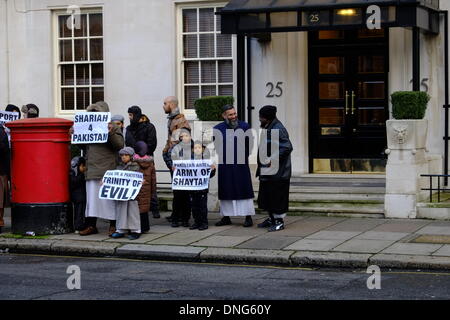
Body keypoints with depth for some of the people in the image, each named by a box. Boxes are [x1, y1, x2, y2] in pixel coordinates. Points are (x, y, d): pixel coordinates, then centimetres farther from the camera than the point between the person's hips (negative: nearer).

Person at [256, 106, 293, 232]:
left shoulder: (278, 129, -18)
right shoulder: (267, 128, 12)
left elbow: (287, 147, -24)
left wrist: (273, 160, -23)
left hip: (277, 173, -10)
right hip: (267, 172, 10)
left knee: (277, 196, -3)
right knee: (267, 196, 15)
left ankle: (279, 220, 6)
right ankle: (272, 218, 27)